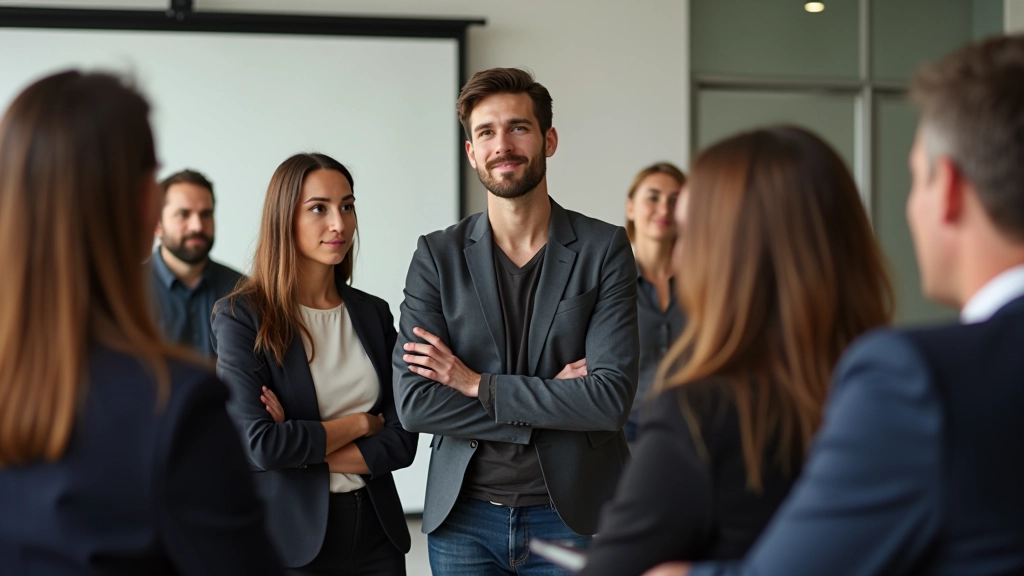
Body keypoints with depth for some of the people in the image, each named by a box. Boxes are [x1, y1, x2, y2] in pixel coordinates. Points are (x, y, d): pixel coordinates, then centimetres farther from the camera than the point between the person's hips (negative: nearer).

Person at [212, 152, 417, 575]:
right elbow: (256, 444, -18)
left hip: (376, 530, 4)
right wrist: (359, 424, -8)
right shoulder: (242, 316, -9)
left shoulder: (374, 314, 5)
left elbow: (401, 441, -2)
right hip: (291, 538, -4)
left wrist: (301, 451, -13)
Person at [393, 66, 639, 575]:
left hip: (572, 516, -1)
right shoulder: (437, 256, 2)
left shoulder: (604, 248, -2)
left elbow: (612, 397, -12)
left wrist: (479, 385, -11)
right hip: (464, 520, 1)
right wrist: (552, 403, -13)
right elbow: (413, 403, -8)